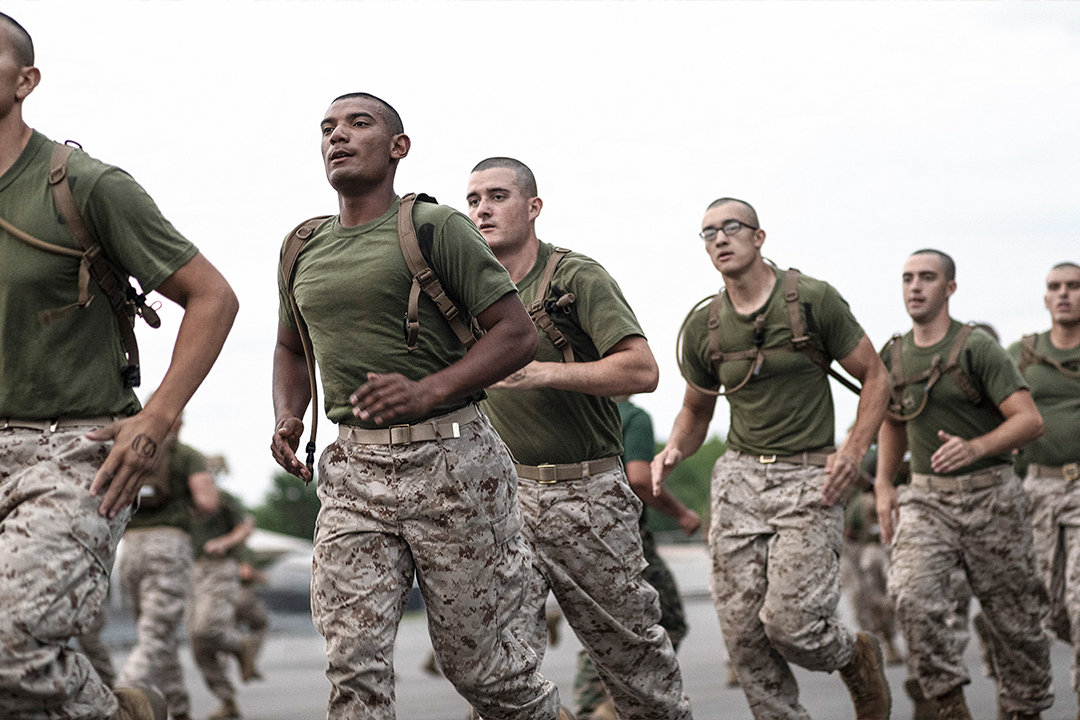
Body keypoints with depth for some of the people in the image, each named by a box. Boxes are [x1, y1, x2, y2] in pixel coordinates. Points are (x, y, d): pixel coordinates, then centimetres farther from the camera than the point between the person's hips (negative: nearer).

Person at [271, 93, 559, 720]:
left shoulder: (435, 228, -4)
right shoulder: (304, 252, 13)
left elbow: (517, 333, -7)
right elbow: (292, 347, 29)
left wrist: (428, 391, -20)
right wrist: (288, 417, 8)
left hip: (450, 462, -4)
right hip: (354, 468, 4)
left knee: (474, 656, 6)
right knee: (353, 657, -8)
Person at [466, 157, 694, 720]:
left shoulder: (577, 278, -8)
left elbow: (642, 370, -19)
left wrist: (543, 372, -28)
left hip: (587, 494, -3)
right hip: (503, 493, 4)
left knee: (628, 644, 9)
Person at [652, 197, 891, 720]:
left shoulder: (813, 300, -5)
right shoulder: (703, 327, 7)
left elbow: (875, 377, 2)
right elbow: (696, 410, 21)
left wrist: (854, 450, -12)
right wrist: (674, 451, -1)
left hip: (808, 479, -4)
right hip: (739, 477, 4)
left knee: (788, 620, -15)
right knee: (742, 631, -3)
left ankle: (857, 659, 18)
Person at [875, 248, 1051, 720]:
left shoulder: (977, 347, -9)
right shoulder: (893, 357, 7)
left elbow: (1030, 420, -15)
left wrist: (975, 447, -30)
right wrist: (884, 485, 15)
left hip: (989, 495, -3)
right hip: (926, 498, 3)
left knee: (1013, 617, 5)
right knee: (912, 596, -22)